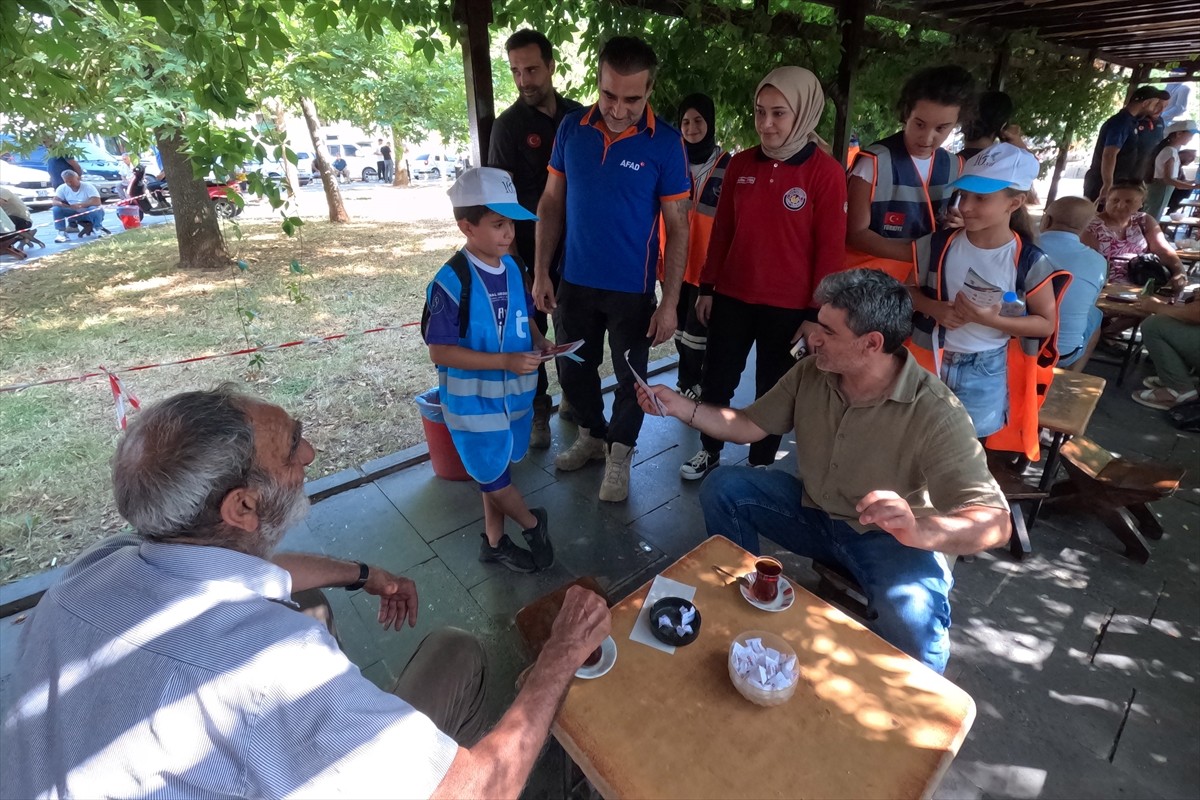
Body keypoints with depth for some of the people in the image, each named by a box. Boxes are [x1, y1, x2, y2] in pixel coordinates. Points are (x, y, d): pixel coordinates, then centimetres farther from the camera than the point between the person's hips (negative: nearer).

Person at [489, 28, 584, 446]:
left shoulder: (578, 116, 6)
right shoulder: (508, 125, -5)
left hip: (573, 243, 4)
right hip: (529, 247, -3)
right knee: (531, 330, 3)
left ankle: (573, 396, 31)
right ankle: (538, 410, 17)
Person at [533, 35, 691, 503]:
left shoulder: (665, 144, -11)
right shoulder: (571, 128, -2)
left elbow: (677, 227, -9)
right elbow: (551, 203, 4)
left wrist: (669, 303, -13)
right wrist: (541, 273, 1)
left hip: (632, 290, -3)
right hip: (575, 283, 4)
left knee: (630, 377, 10)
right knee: (573, 369, 16)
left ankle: (619, 454, 34)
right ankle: (591, 435, 41)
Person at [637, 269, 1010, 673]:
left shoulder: (935, 411, -26)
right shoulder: (811, 372, -12)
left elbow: (994, 522, -29)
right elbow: (751, 424, 0)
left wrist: (919, 530, -50)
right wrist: (681, 406, -12)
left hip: (890, 536, -4)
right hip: (812, 510, 5)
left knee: (913, 616, -34)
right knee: (722, 488, -10)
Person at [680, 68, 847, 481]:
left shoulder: (826, 171, -8)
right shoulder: (740, 163, 3)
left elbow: (831, 248, -7)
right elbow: (722, 230, 8)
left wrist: (816, 312, -9)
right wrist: (707, 287, 8)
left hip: (789, 306, -3)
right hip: (731, 297, 4)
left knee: (772, 388, 11)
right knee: (716, 380, 11)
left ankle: (761, 463, 30)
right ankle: (709, 451, 32)